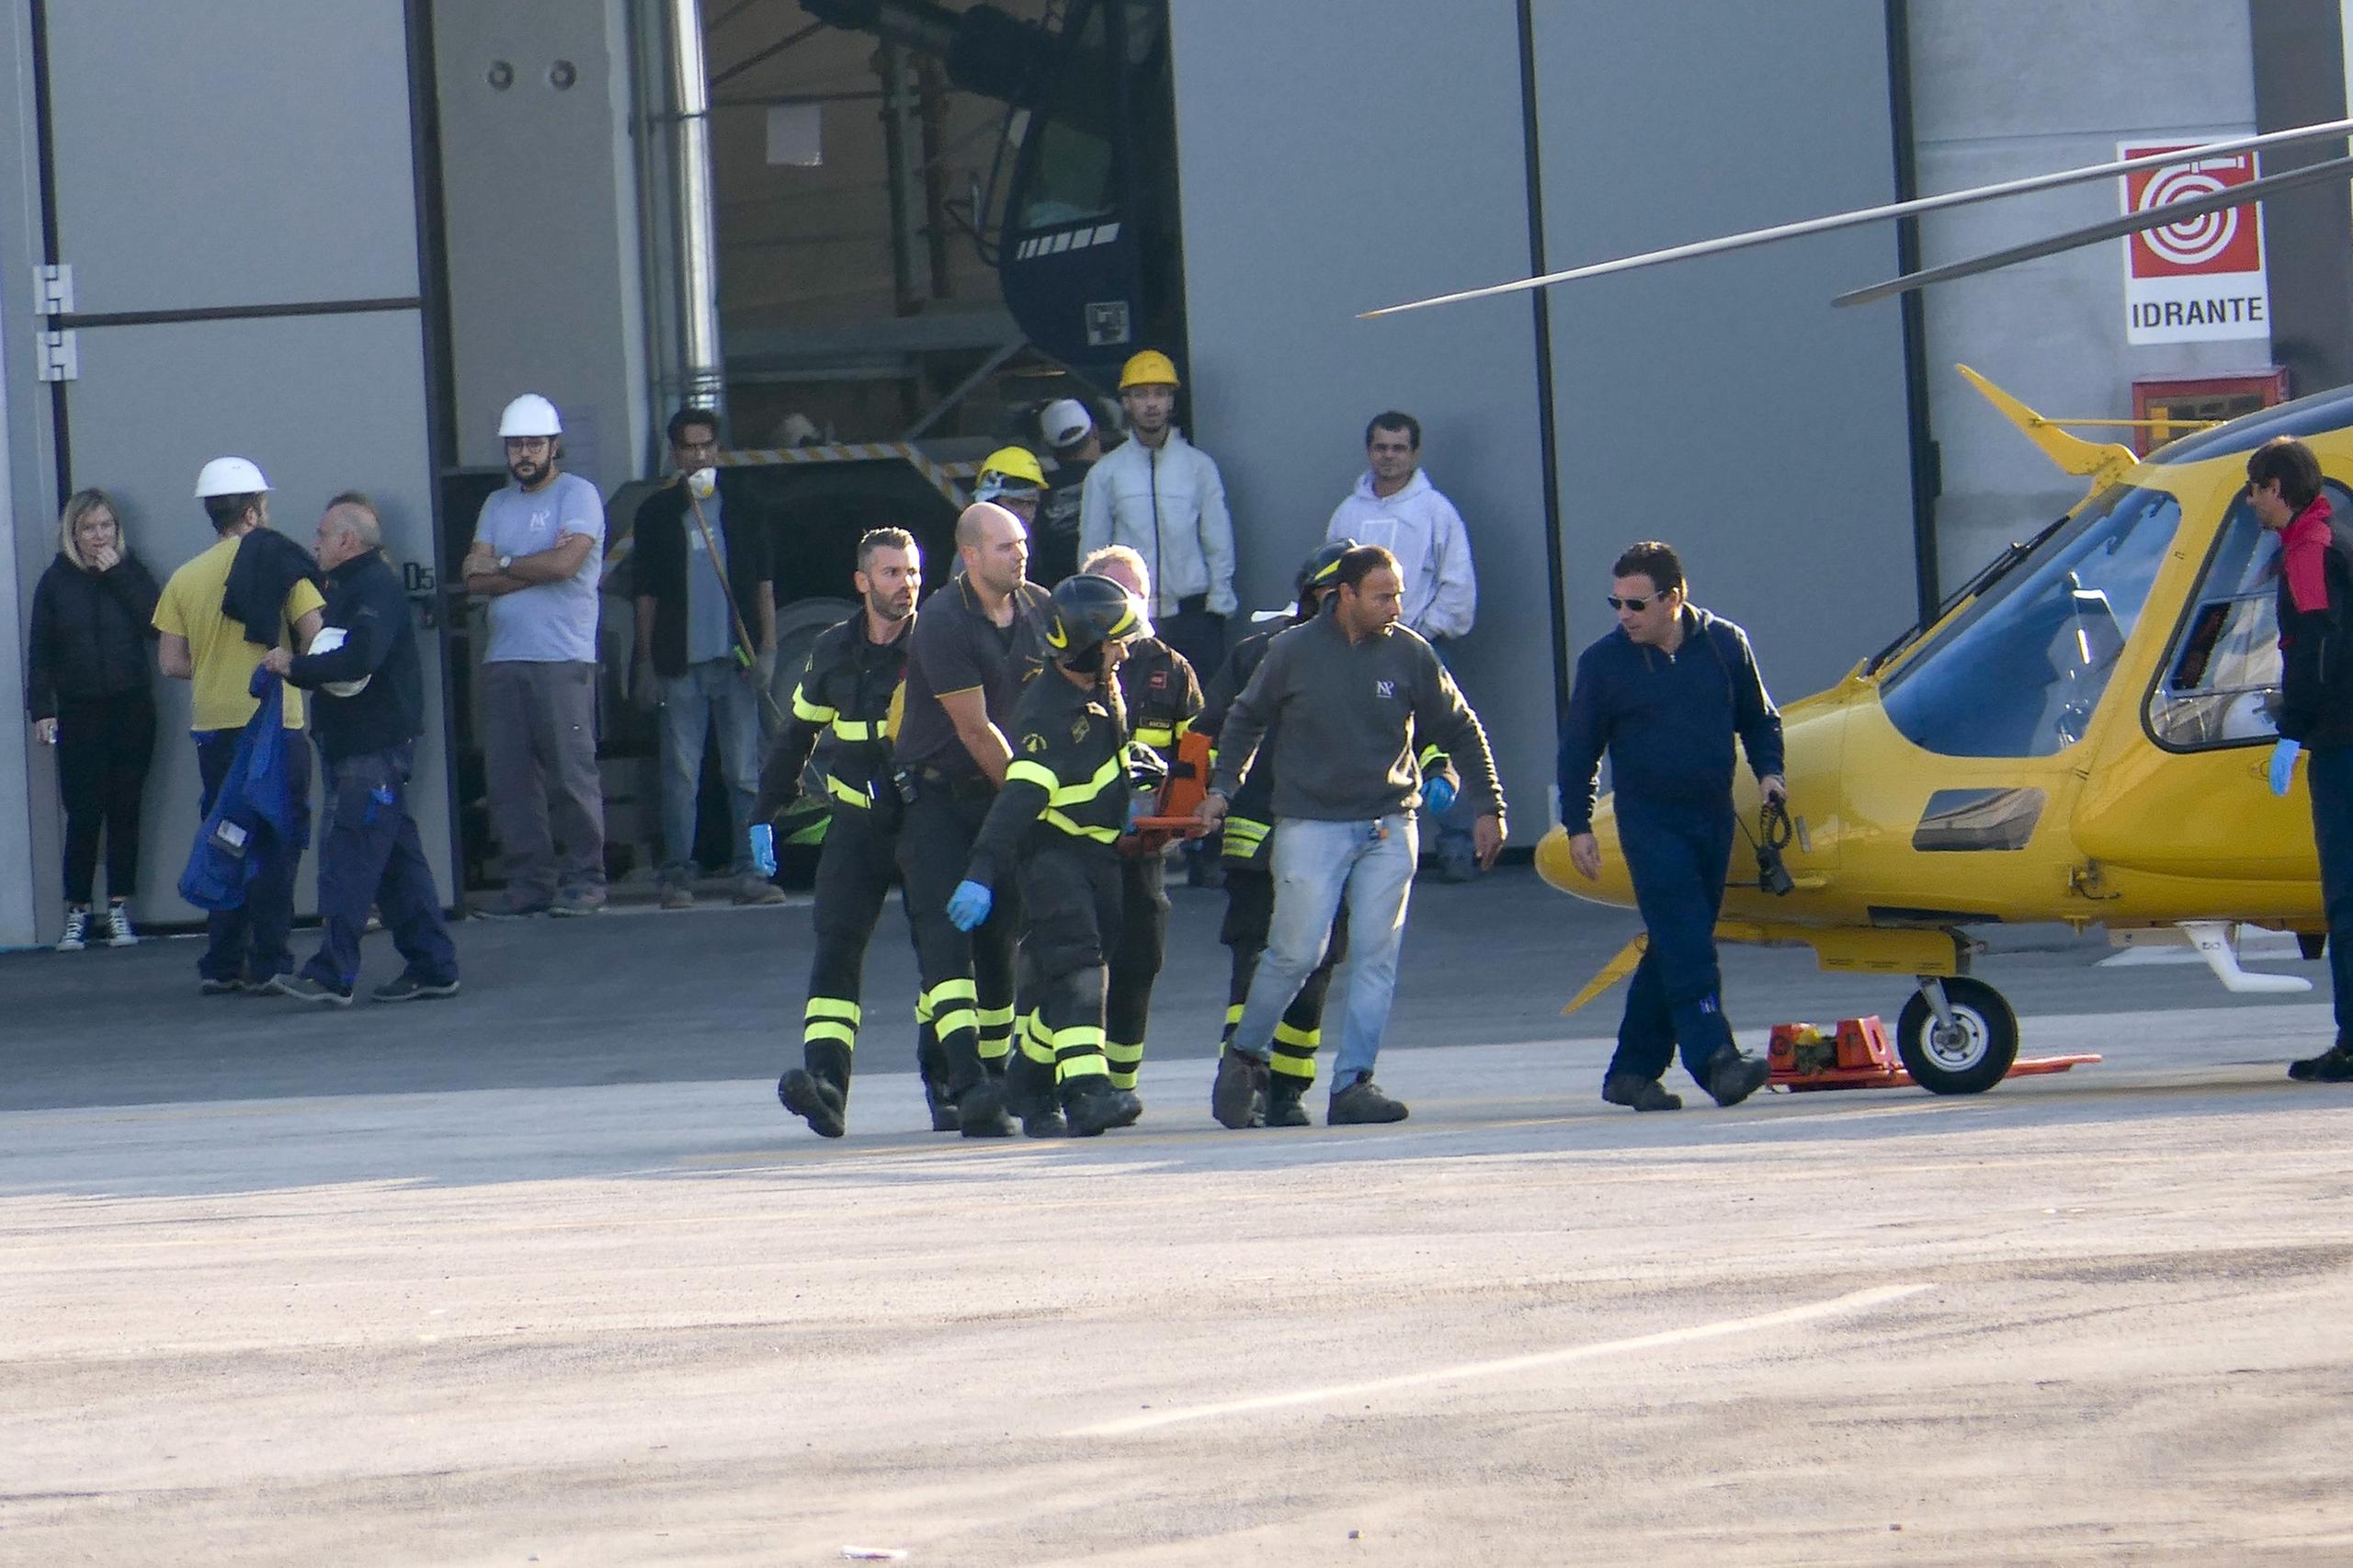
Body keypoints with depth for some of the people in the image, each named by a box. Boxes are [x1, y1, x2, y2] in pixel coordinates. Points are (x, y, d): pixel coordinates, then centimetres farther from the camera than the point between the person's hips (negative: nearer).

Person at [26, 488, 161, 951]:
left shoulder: (130, 572, 6)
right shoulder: (56, 581, 5)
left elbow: (153, 625, -9)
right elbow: (40, 652, 5)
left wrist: (117, 576, -11)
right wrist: (42, 710, -2)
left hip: (131, 709, 1)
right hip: (79, 713, -1)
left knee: (125, 810, 3)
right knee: (83, 813, -5)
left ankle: (119, 908, 10)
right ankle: (78, 912, 1)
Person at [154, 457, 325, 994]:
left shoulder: (185, 578, 5)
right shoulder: (280, 565, -5)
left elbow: (171, 663, 3)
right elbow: (315, 640, -11)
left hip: (212, 725, 4)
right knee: (276, 844, 0)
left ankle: (221, 964, 12)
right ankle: (267, 963, -5)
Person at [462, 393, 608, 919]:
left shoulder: (577, 495, 0)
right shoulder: (497, 505, 19)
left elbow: (566, 562, -14)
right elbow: (476, 579, 7)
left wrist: (502, 566, -1)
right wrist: (536, 567, -7)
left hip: (563, 660, -6)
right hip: (504, 659, 6)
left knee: (571, 772, -8)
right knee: (509, 777, 2)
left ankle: (583, 880, -3)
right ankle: (529, 883, 5)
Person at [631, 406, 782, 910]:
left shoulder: (741, 503, 11)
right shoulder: (657, 512, 9)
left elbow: (763, 582, 10)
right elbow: (647, 593, 10)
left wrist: (767, 648, 1)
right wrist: (646, 662, 5)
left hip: (736, 658, 1)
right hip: (680, 661, -1)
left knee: (745, 771, 0)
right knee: (681, 772, -3)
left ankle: (749, 870, 2)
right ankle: (678, 874, -2)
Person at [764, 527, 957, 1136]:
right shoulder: (834, 652, 7)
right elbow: (796, 736, 18)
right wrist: (767, 813, 17)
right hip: (857, 822, 2)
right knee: (836, 944, -12)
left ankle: (945, 1086, 9)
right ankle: (825, 1079, -22)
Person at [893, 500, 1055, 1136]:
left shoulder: (1040, 611, 4)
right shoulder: (942, 623, -17)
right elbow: (974, 729, -16)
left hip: (1004, 795, 6)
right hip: (935, 796, -6)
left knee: (999, 938, 7)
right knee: (946, 934, -15)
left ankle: (994, 1074, 15)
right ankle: (967, 1085, -27)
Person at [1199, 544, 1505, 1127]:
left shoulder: (1409, 654, 1)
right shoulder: (1293, 652, -1)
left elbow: (1460, 731, 10)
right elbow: (1245, 719, 14)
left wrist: (1488, 808, 7)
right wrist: (1222, 787, 8)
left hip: (1388, 828, 2)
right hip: (1310, 825, -2)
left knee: (1376, 957, -3)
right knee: (1296, 953, -6)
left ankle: (1353, 1084, -1)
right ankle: (1244, 1055, 14)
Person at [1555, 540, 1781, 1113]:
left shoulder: (1725, 645, 3)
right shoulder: (1604, 662, -3)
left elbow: (1758, 719, 17)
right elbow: (1578, 749, 3)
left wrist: (1768, 771, 1)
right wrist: (1577, 825, 0)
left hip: (1713, 818, 4)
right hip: (1650, 821, -4)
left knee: (1674, 948, 7)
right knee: (1686, 946, -16)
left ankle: (1632, 1071, 15)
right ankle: (1715, 1060, -24)